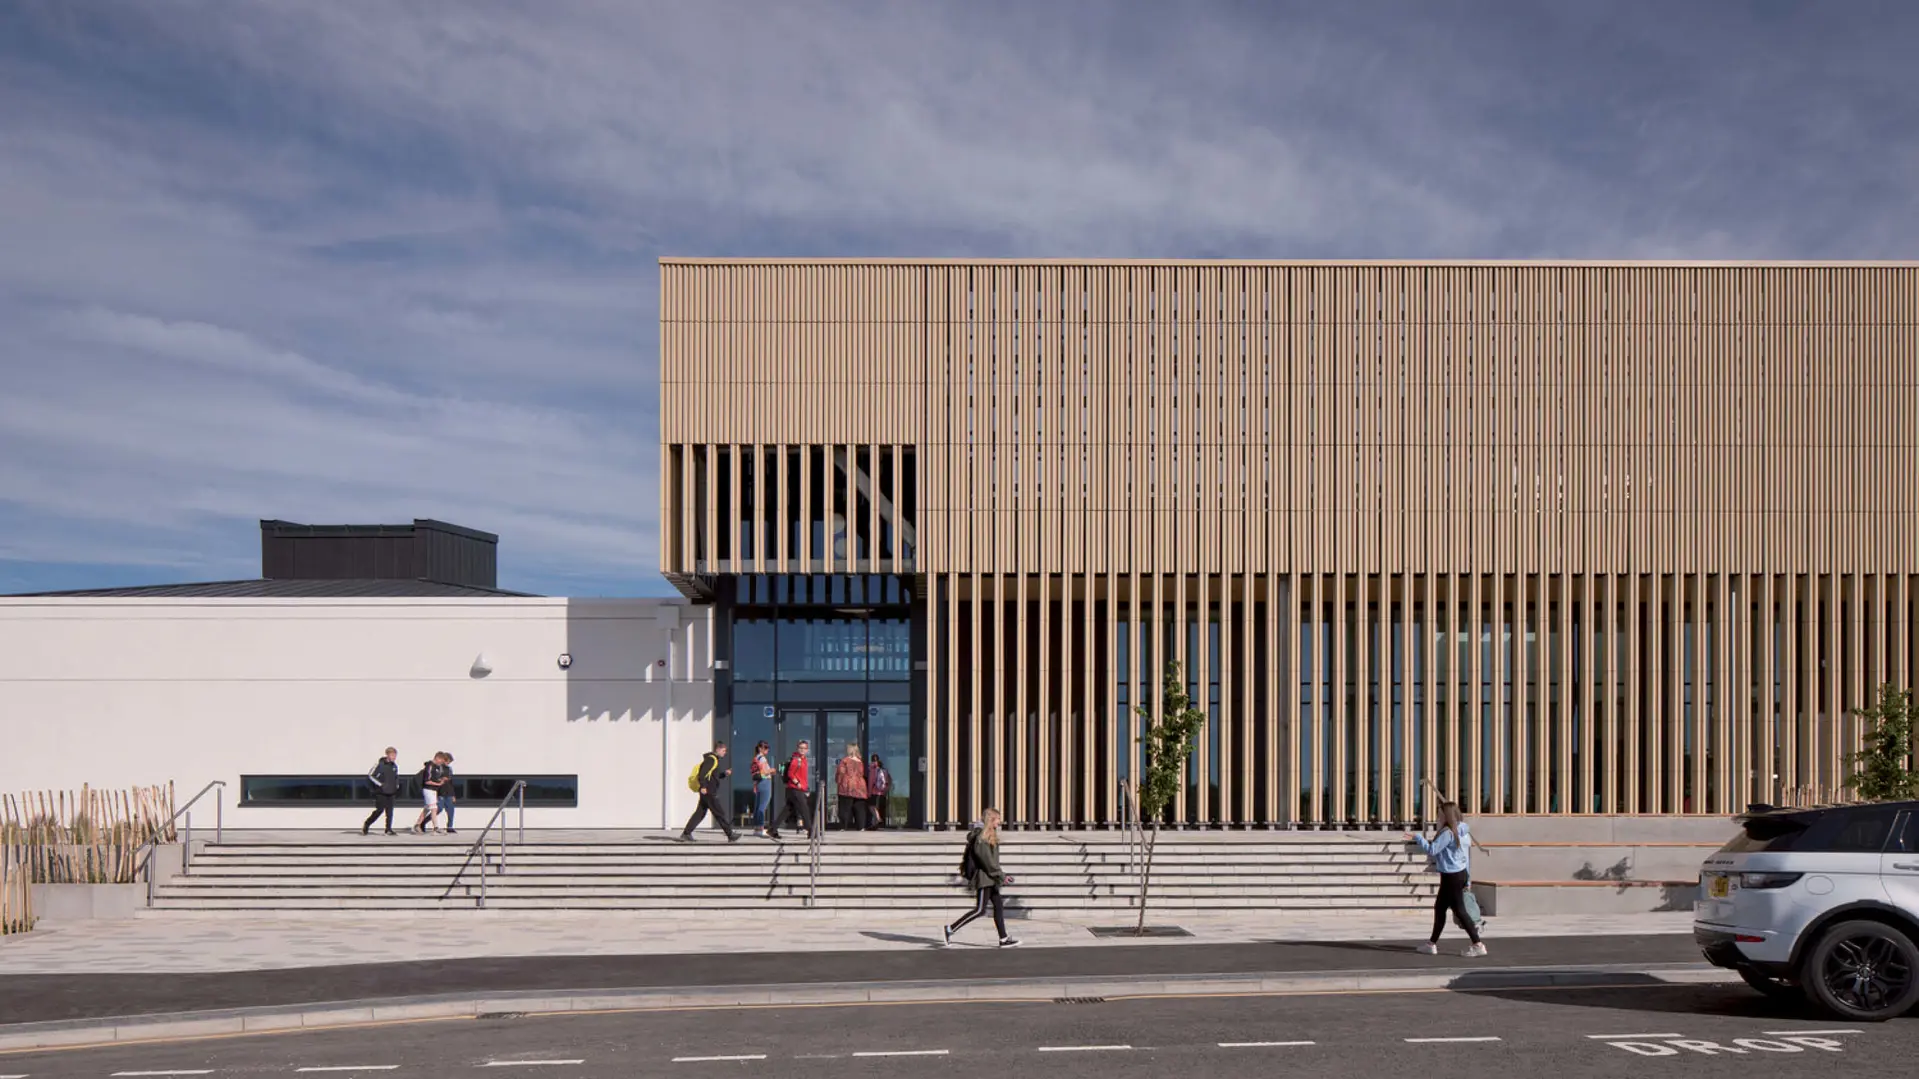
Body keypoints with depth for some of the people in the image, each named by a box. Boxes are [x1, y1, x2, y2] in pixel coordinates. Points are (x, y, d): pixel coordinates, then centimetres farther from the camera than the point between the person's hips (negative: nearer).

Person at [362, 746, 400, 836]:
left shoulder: (395, 766, 10)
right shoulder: (380, 764, -9)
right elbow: (370, 775, -9)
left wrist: (397, 785, 12)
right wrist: (380, 784, -13)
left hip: (390, 792, 6)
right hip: (380, 792, -6)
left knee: (390, 810, -1)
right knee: (380, 809, -8)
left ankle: (388, 829, 1)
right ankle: (366, 826, 8)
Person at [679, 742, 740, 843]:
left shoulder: (715, 760, 20)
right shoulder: (711, 759, -12)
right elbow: (702, 773, -21)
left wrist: (725, 774, 10)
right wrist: (703, 786, -26)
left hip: (709, 792, 10)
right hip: (708, 792, -10)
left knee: (700, 813, 10)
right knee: (719, 813, -5)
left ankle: (686, 834, 10)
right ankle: (731, 835, 0)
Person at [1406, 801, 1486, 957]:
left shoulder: (1448, 832, -18)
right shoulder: (1463, 831, 11)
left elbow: (1432, 850, -22)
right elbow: (1467, 855, 15)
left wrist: (1417, 838, -11)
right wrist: (1468, 878, 20)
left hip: (1452, 877, -10)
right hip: (1460, 874, 10)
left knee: (1459, 910, -4)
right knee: (1439, 908, 16)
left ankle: (1478, 945, -3)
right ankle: (1432, 944, 24)